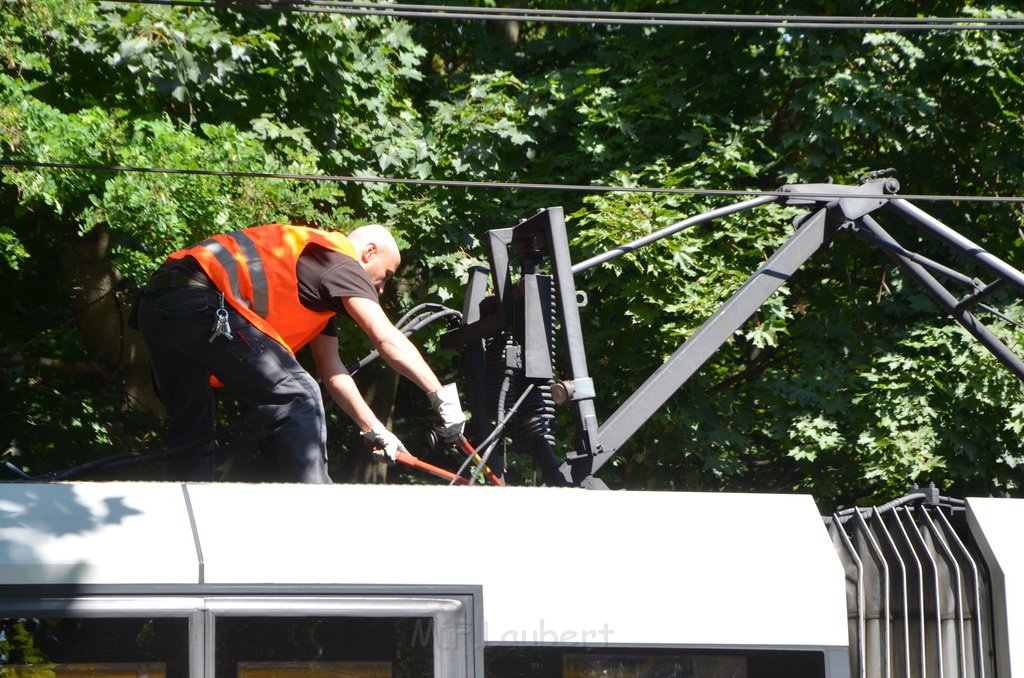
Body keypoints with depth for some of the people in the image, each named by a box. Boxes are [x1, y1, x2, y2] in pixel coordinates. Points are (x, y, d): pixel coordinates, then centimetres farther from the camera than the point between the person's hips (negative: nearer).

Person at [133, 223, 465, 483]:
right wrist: (442, 395, -4)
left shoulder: (319, 271, 32)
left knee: (193, 433, 18)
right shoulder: (341, 263, 4)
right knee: (296, 396, -8)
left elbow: (331, 370, 32)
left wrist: (375, 431, 30)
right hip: (200, 301, -10)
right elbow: (387, 340, -6)